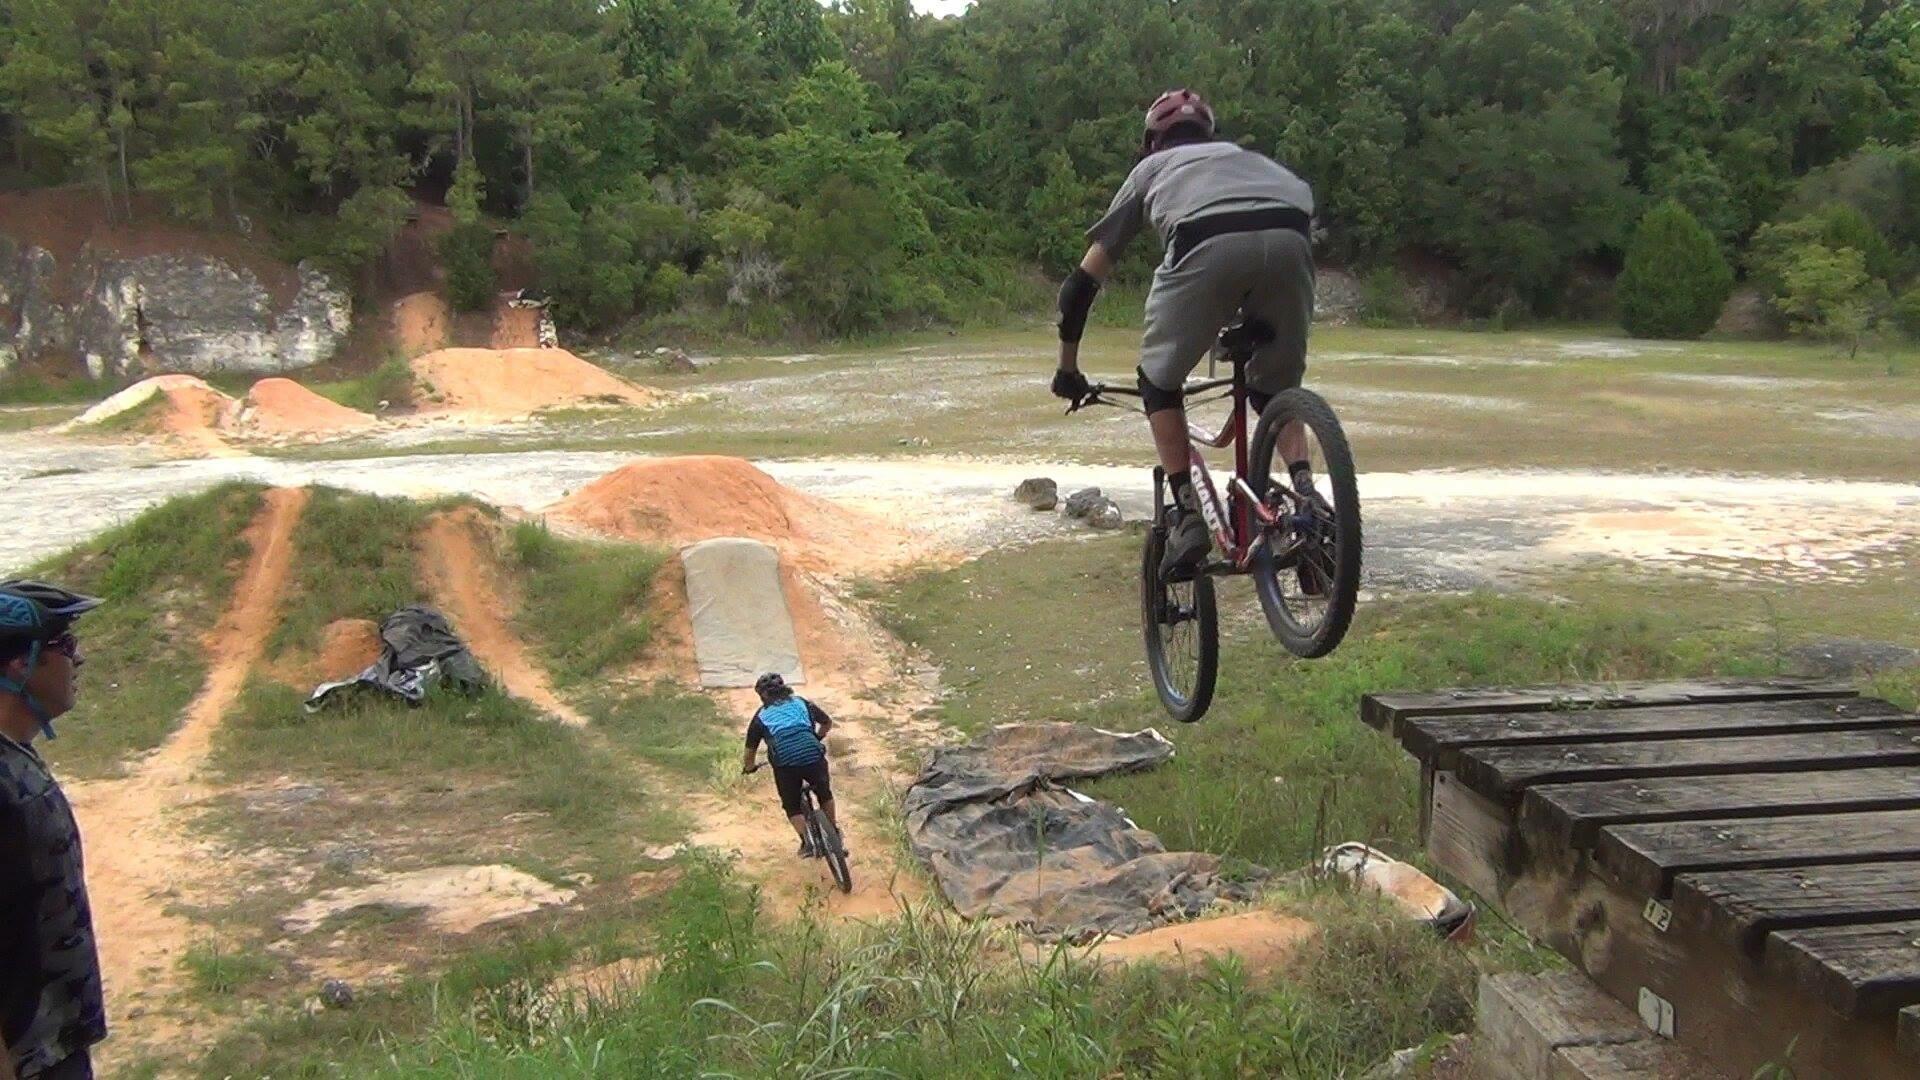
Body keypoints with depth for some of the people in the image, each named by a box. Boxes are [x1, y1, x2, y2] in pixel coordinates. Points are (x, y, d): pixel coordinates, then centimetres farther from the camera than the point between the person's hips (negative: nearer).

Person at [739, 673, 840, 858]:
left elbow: (750, 751, 21)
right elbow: (828, 723, 34)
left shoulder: (761, 717, 18)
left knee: (792, 806, 20)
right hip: (813, 758, 2)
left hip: (785, 765, -2)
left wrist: (749, 767, 42)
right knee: (825, 795, 29)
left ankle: (806, 841, 1)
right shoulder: (802, 703, 22)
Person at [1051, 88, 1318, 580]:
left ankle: (1187, 517, 8)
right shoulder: (1247, 157, 43)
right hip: (1289, 238, 3)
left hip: (1207, 244, -3)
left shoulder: (1151, 169, 35)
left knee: (1160, 382, 19)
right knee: (1277, 388, 24)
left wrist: (1068, 369, 44)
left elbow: (1083, 281, 35)